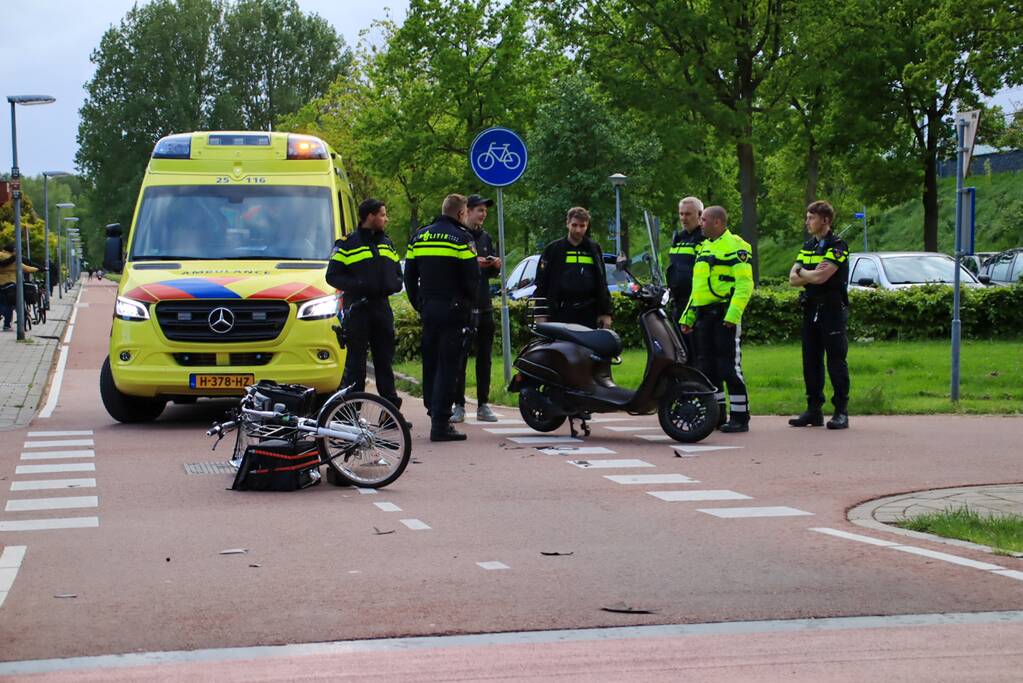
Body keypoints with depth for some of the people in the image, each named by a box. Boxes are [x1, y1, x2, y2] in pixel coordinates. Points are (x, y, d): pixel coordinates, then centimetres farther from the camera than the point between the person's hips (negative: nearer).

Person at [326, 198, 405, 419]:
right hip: (357, 308, -6)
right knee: (356, 361, -5)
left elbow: (398, 275, 24)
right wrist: (356, 285, -19)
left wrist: (393, 284, 1)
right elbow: (332, 276, -4)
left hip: (382, 307, 6)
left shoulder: (387, 244, 19)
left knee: (385, 360, 7)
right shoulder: (347, 244, -1)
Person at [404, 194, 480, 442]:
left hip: (427, 310, 6)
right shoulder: (461, 238, -7)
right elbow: (472, 278, -10)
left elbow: (409, 277, 14)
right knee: (448, 366, -6)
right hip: (453, 310, -6)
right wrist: (469, 303, 6)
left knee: (430, 364, 15)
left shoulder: (418, 237, 12)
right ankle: (440, 423, -8)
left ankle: (433, 410, 21)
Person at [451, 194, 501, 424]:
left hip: (484, 306, 6)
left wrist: (496, 266, 0)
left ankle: (483, 405, 11)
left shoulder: (485, 237, 17)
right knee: (460, 357, -3)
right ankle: (458, 405, -1)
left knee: (484, 358, 7)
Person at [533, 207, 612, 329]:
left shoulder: (594, 249, 13)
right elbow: (541, 283, 3)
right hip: (560, 317, -2)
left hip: (588, 317, 2)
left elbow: (602, 283, 17)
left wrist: (606, 312, 11)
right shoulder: (554, 249, 5)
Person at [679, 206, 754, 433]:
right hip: (703, 315, 9)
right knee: (707, 367, 10)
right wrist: (688, 316, 21)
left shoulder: (735, 246, -7)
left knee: (729, 367, -8)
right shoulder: (704, 247, 20)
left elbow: (745, 284, -15)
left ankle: (740, 417, -3)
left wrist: (734, 313, -24)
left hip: (724, 315, -9)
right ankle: (716, 414, 18)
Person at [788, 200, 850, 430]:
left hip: (832, 309, -7)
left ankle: (841, 411, -3)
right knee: (811, 361, 7)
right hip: (810, 309, 7)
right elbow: (793, 279, 7)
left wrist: (802, 272, 0)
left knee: (836, 361, -6)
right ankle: (814, 409, 13)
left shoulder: (838, 246, -7)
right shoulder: (807, 246, 16)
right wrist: (813, 274, -9)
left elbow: (821, 277, -18)